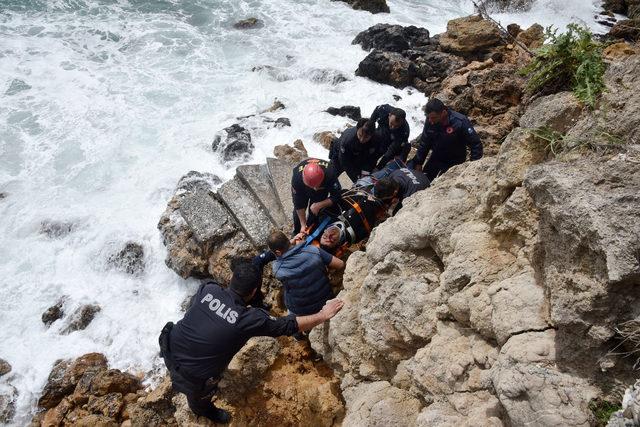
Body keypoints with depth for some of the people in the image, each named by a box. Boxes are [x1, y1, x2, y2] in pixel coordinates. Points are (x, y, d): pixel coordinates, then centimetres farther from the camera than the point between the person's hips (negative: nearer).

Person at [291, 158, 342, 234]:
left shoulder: (330, 173, -45)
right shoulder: (296, 177, -43)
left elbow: (336, 196, -31)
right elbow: (298, 204, -29)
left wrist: (319, 205, -43)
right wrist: (303, 224, -25)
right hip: (302, 189, 0)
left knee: (314, 212, -4)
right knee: (298, 211, 7)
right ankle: (297, 233, 35)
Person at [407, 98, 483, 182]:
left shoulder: (460, 122, -28)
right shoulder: (429, 121, -14)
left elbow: (476, 144, -21)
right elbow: (424, 143, 0)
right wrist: (419, 163, 3)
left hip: (455, 162, -5)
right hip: (436, 158, 5)